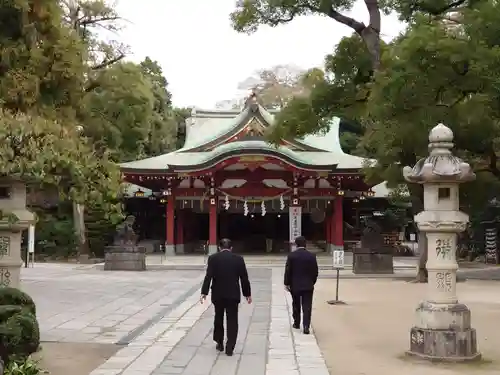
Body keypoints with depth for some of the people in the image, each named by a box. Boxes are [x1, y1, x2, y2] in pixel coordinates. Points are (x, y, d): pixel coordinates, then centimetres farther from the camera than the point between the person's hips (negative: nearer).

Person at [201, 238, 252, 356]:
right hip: (233, 294, 0)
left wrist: (204, 292, -12)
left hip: (218, 294, 0)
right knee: (232, 321, 4)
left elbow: (208, 276, -11)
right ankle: (230, 348, 1)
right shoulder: (239, 258, 0)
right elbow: (244, 278, 1)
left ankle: (219, 343, 27)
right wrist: (247, 293, 8)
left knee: (218, 318, 18)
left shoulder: (213, 258, -4)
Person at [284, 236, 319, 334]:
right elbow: (315, 271, 0)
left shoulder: (291, 256, -8)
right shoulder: (312, 256, -4)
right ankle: (306, 326, -9)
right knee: (307, 307, 0)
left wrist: (287, 283, 3)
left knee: (296, 305, 17)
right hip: (308, 286, 0)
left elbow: (288, 271, -6)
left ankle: (297, 323, 28)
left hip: (295, 285, 0)